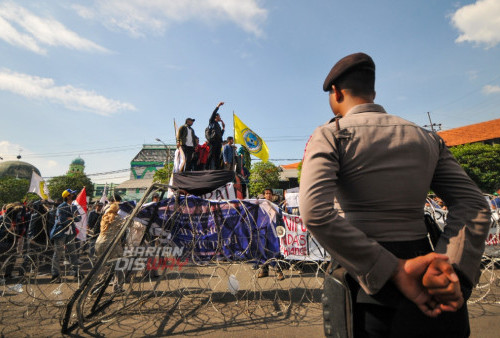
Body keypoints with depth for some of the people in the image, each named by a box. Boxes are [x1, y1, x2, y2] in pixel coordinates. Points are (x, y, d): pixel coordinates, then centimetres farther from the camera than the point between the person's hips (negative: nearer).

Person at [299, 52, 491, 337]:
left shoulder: (329, 136, -8)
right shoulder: (426, 138, 8)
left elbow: (315, 212, -24)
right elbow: (474, 206, 1)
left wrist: (394, 270, -18)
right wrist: (452, 270, -11)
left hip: (373, 293, -4)